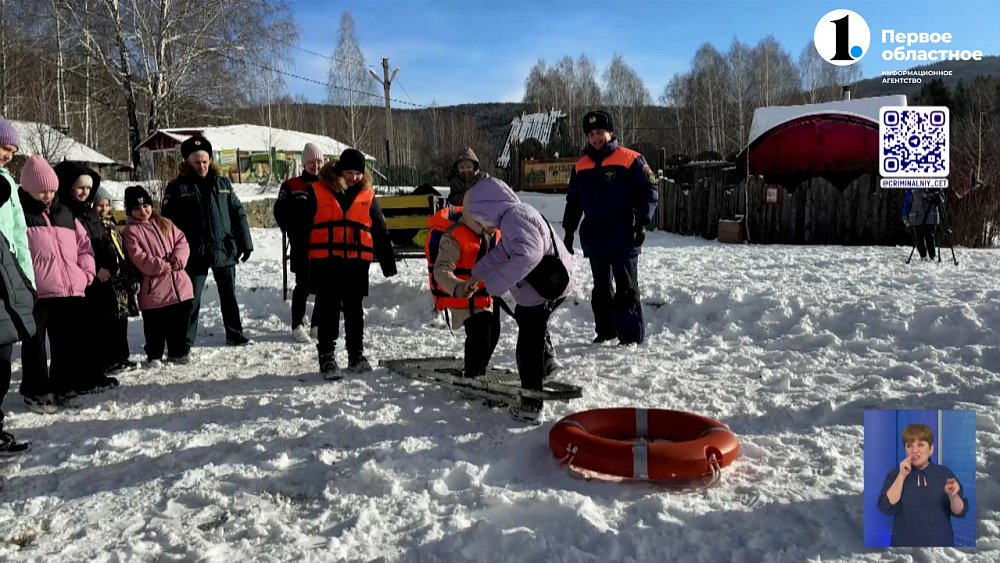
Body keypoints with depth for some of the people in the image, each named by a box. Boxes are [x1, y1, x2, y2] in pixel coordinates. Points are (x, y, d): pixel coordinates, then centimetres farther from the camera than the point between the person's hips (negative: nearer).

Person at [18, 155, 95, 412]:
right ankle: (35, 392, 16)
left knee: (69, 344, 12)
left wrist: (86, 272, 7)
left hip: (71, 291, 6)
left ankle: (64, 387, 25)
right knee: (35, 346, 4)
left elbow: (84, 244, 19)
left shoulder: (64, 213, 15)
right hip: (35, 293, -5)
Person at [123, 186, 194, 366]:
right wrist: (160, 266, -18)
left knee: (179, 322, 12)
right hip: (153, 288, -4)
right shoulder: (131, 230, -2)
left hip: (179, 284, 5)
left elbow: (181, 241, 8)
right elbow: (137, 257, -13)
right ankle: (154, 355, 20)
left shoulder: (164, 223, 14)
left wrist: (178, 260, -9)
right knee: (155, 325, 4)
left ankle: (178, 352, 27)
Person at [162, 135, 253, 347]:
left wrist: (245, 243, 2)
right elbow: (168, 222, -5)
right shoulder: (177, 187, -2)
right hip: (195, 253, -3)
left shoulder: (222, 183, 7)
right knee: (191, 298, 3)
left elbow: (238, 213, 8)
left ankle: (235, 335, 25)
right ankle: (185, 341, 15)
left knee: (229, 295, 13)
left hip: (224, 250, 3)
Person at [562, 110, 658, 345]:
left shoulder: (630, 160, -5)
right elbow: (573, 202, 19)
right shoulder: (580, 166, 11)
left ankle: (632, 336, 3)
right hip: (593, 238, 5)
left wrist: (642, 223, -15)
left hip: (623, 238, -5)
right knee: (601, 288, 12)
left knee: (626, 289, -2)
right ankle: (606, 332, 22)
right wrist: (569, 232, 15)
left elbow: (648, 192, -6)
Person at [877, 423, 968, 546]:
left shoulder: (944, 473, 3)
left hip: (940, 543, 1)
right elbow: (887, 507, -14)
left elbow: (960, 512, -1)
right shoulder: (895, 475, 0)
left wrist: (953, 496, -22)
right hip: (905, 543, -1)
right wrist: (902, 475, -16)